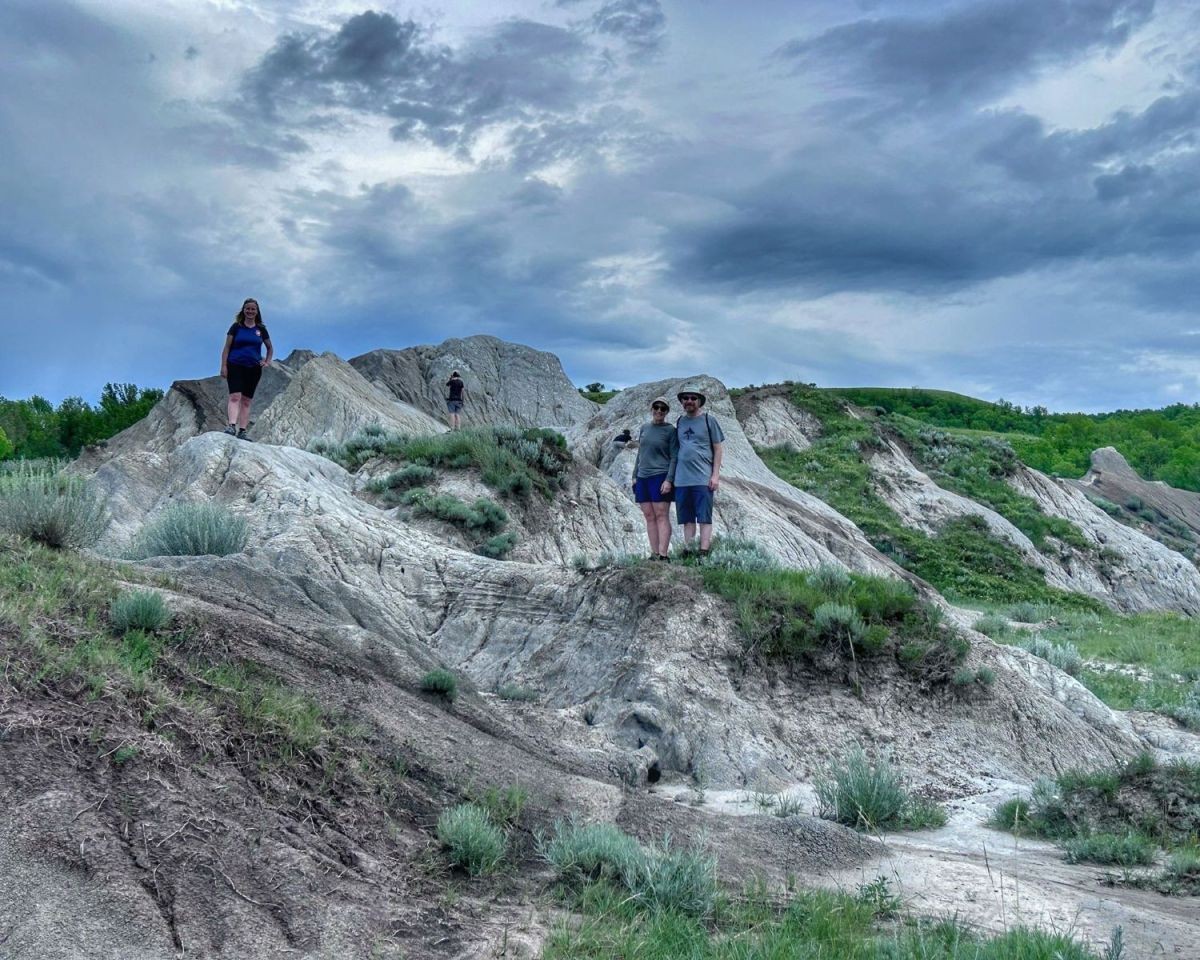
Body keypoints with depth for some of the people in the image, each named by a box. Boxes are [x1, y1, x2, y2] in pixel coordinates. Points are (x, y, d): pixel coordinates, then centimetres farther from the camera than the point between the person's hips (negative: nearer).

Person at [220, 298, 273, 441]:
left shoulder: (261, 329, 10)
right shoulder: (236, 327, 3)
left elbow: (270, 348, 23)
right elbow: (227, 348, 2)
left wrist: (267, 362, 7)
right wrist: (223, 366, -6)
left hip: (253, 369, 3)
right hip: (235, 366, -3)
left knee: (246, 401, 3)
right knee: (235, 396, -17)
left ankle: (242, 431, 2)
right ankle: (232, 426, -27)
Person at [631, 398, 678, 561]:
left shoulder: (670, 431, -2)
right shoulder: (644, 428, 14)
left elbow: (674, 457, -5)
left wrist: (669, 480, -14)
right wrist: (635, 476, 14)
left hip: (660, 477, -5)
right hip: (643, 478, 6)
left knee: (661, 516, -8)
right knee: (649, 517, 4)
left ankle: (663, 555, -11)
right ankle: (654, 554, 6)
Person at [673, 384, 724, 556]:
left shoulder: (709, 421, 2)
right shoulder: (679, 422, 14)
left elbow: (718, 449, 1)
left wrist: (715, 475, -7)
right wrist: (672, 475, 12)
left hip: (703, 479, -4)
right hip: (681, 479, 5)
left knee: (704, 518, -4)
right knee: (687, 520, 8)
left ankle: (704, 553, -5)